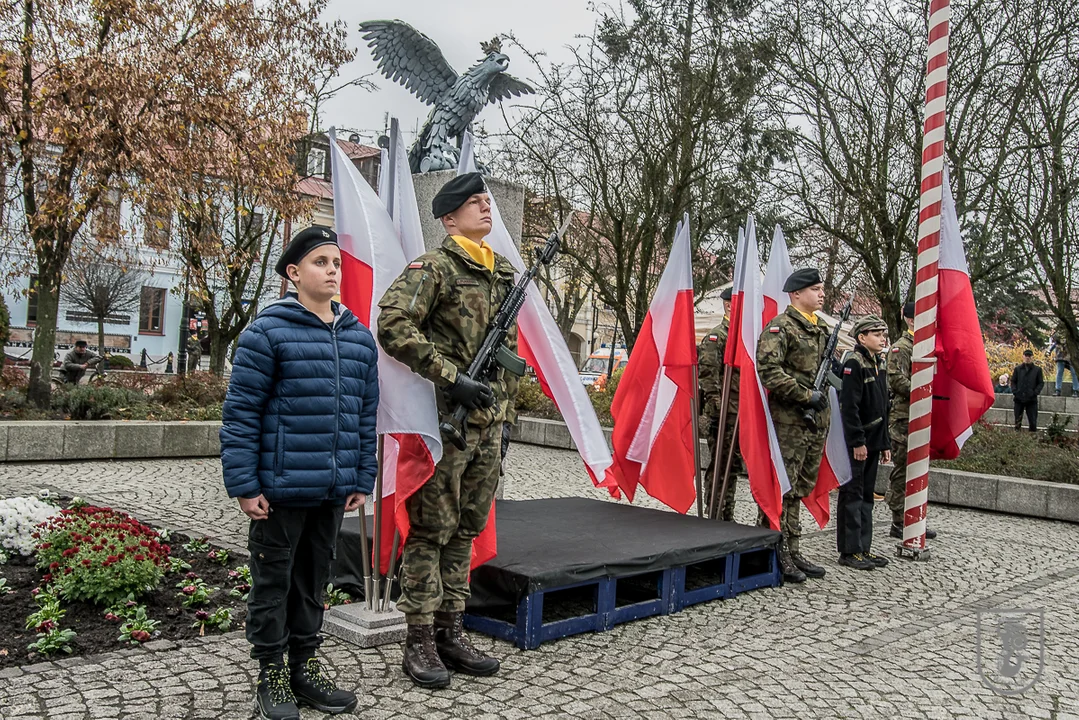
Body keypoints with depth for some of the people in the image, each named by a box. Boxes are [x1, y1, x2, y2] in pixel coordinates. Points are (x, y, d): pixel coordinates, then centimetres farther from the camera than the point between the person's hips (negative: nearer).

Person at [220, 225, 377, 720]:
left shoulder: (359, 338, 9)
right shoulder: (267, 333, -9)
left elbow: (366, 415, 13)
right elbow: (240, 414, -9)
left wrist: (362, 480, 11)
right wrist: (244, 486, -11)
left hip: (334, 492, 5)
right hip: (280, 489, -5)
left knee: (313, 581, 17)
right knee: (273, 582, 9)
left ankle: (305, 667, 32)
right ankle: (271, 676, 25)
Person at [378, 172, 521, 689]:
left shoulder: (505, 275, 16)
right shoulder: (434, 267, -7)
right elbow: (392, 326, -19)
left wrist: (505, 416, 17)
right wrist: (452, 378, -22)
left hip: (487, 423, 7)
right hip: (444, 419, -7)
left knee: (465, 529, 12)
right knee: (431, 529, 0)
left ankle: (450, 632, 23)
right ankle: (419, 642, 11)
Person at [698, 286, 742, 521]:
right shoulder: (715, 337, -8)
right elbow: (707, 375, -16)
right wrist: (716, 408, -20)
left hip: (742, 415, 8)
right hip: (721, 415, -8)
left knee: (733, 467, 14)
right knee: (718, 468, -3)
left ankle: (727, 517, 23)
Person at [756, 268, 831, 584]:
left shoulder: (822, 329, 17)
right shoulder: (780, 327, -9)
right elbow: (768, 370, -19)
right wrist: (805, 396, -19)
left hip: (817, 419, 8)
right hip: (788, 419, -8)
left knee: (800, 487, 14)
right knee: (781, 488, -3)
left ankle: (792, 551, 23)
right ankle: (775, 555, 5)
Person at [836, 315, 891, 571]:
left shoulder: (879, 365, 15)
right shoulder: (854, 363, -12)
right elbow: (849, 406, -19)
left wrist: (885, 443, 17)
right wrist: (857, 441, -21)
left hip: (872, 442, 9)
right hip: (855, 442, -9)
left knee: (866, 496, 13)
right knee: (852, 495, -3)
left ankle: (863, 547, 20)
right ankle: (850, 551, 3)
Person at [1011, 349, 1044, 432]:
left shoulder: (1037, 369, 5)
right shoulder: (1018, 368, 9)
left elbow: (1041, 383, 5)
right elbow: (1013, 381, 10)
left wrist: (1035, 392, -10)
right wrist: (1014, 391, -5)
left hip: (1032, 399, -1)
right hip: (1019, 398, 2)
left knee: (1032, 421, -3)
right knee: (1017, 420, 6)